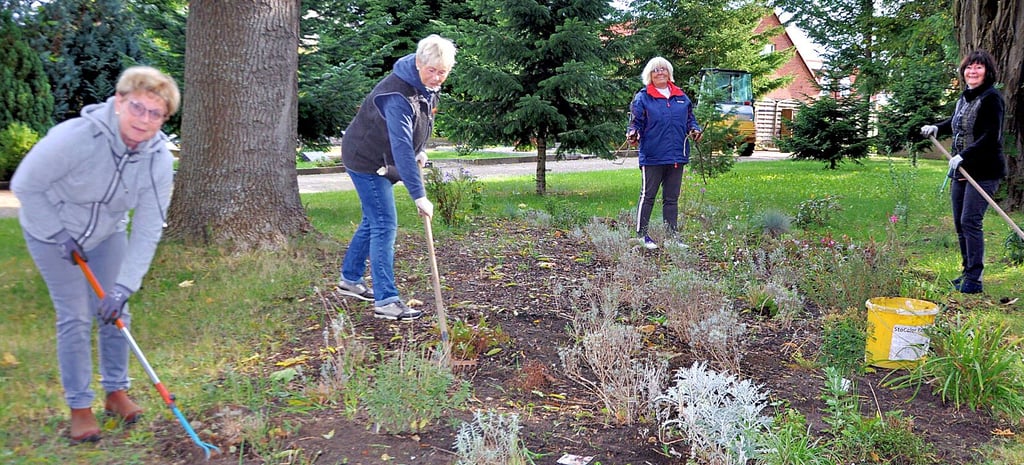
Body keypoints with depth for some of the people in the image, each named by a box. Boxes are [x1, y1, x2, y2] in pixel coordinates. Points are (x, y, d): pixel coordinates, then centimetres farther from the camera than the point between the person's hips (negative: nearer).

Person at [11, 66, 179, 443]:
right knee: (75, 318, -6)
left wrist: (124, 286, -25)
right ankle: (79, 408, 8)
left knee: (114, 311, 3)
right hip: (52, 230, -4)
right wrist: (60, 235, -19)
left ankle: (116, 392, 23)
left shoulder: (159, 158, -22)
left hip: (108, 233, 4)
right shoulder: (75, 137, -35)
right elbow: (25, 186, -21)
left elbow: (147, 230, -21)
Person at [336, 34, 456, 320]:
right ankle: (386, 301, -9)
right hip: (366, 160, -9)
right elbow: (401, 148, -40)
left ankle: (350, 279, 33)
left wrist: (420, 151, 3)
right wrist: (419, 195, -42)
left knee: (373, 221, 17)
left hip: (382, 162, 9)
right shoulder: (398, 95, -33)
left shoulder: (428, 86, -3)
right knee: (384, 226, -12)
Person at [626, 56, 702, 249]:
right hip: (652, 156, -5)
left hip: (676, 156, 5)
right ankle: (641, 234, 12)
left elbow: (690, 119, 17)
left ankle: (672, 235, 19)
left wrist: (695, 130, -3)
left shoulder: (681, 97, 12)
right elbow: (635, 122, -3)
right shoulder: (642, 98, -1)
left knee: (672, 198, 12)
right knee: (648, 196, 3)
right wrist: (633, 134, -23)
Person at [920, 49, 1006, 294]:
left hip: (984, 172, -9)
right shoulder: (964, 98, 14)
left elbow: (991, 137, -20)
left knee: (970, 221, -13)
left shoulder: (991, 98, -12)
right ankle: (967, 272, 25)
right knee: (960, 223, 12)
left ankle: (974, 280, -8)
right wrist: (936, 128, 15)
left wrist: (963, 156, -26)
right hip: (961, 171, 9)